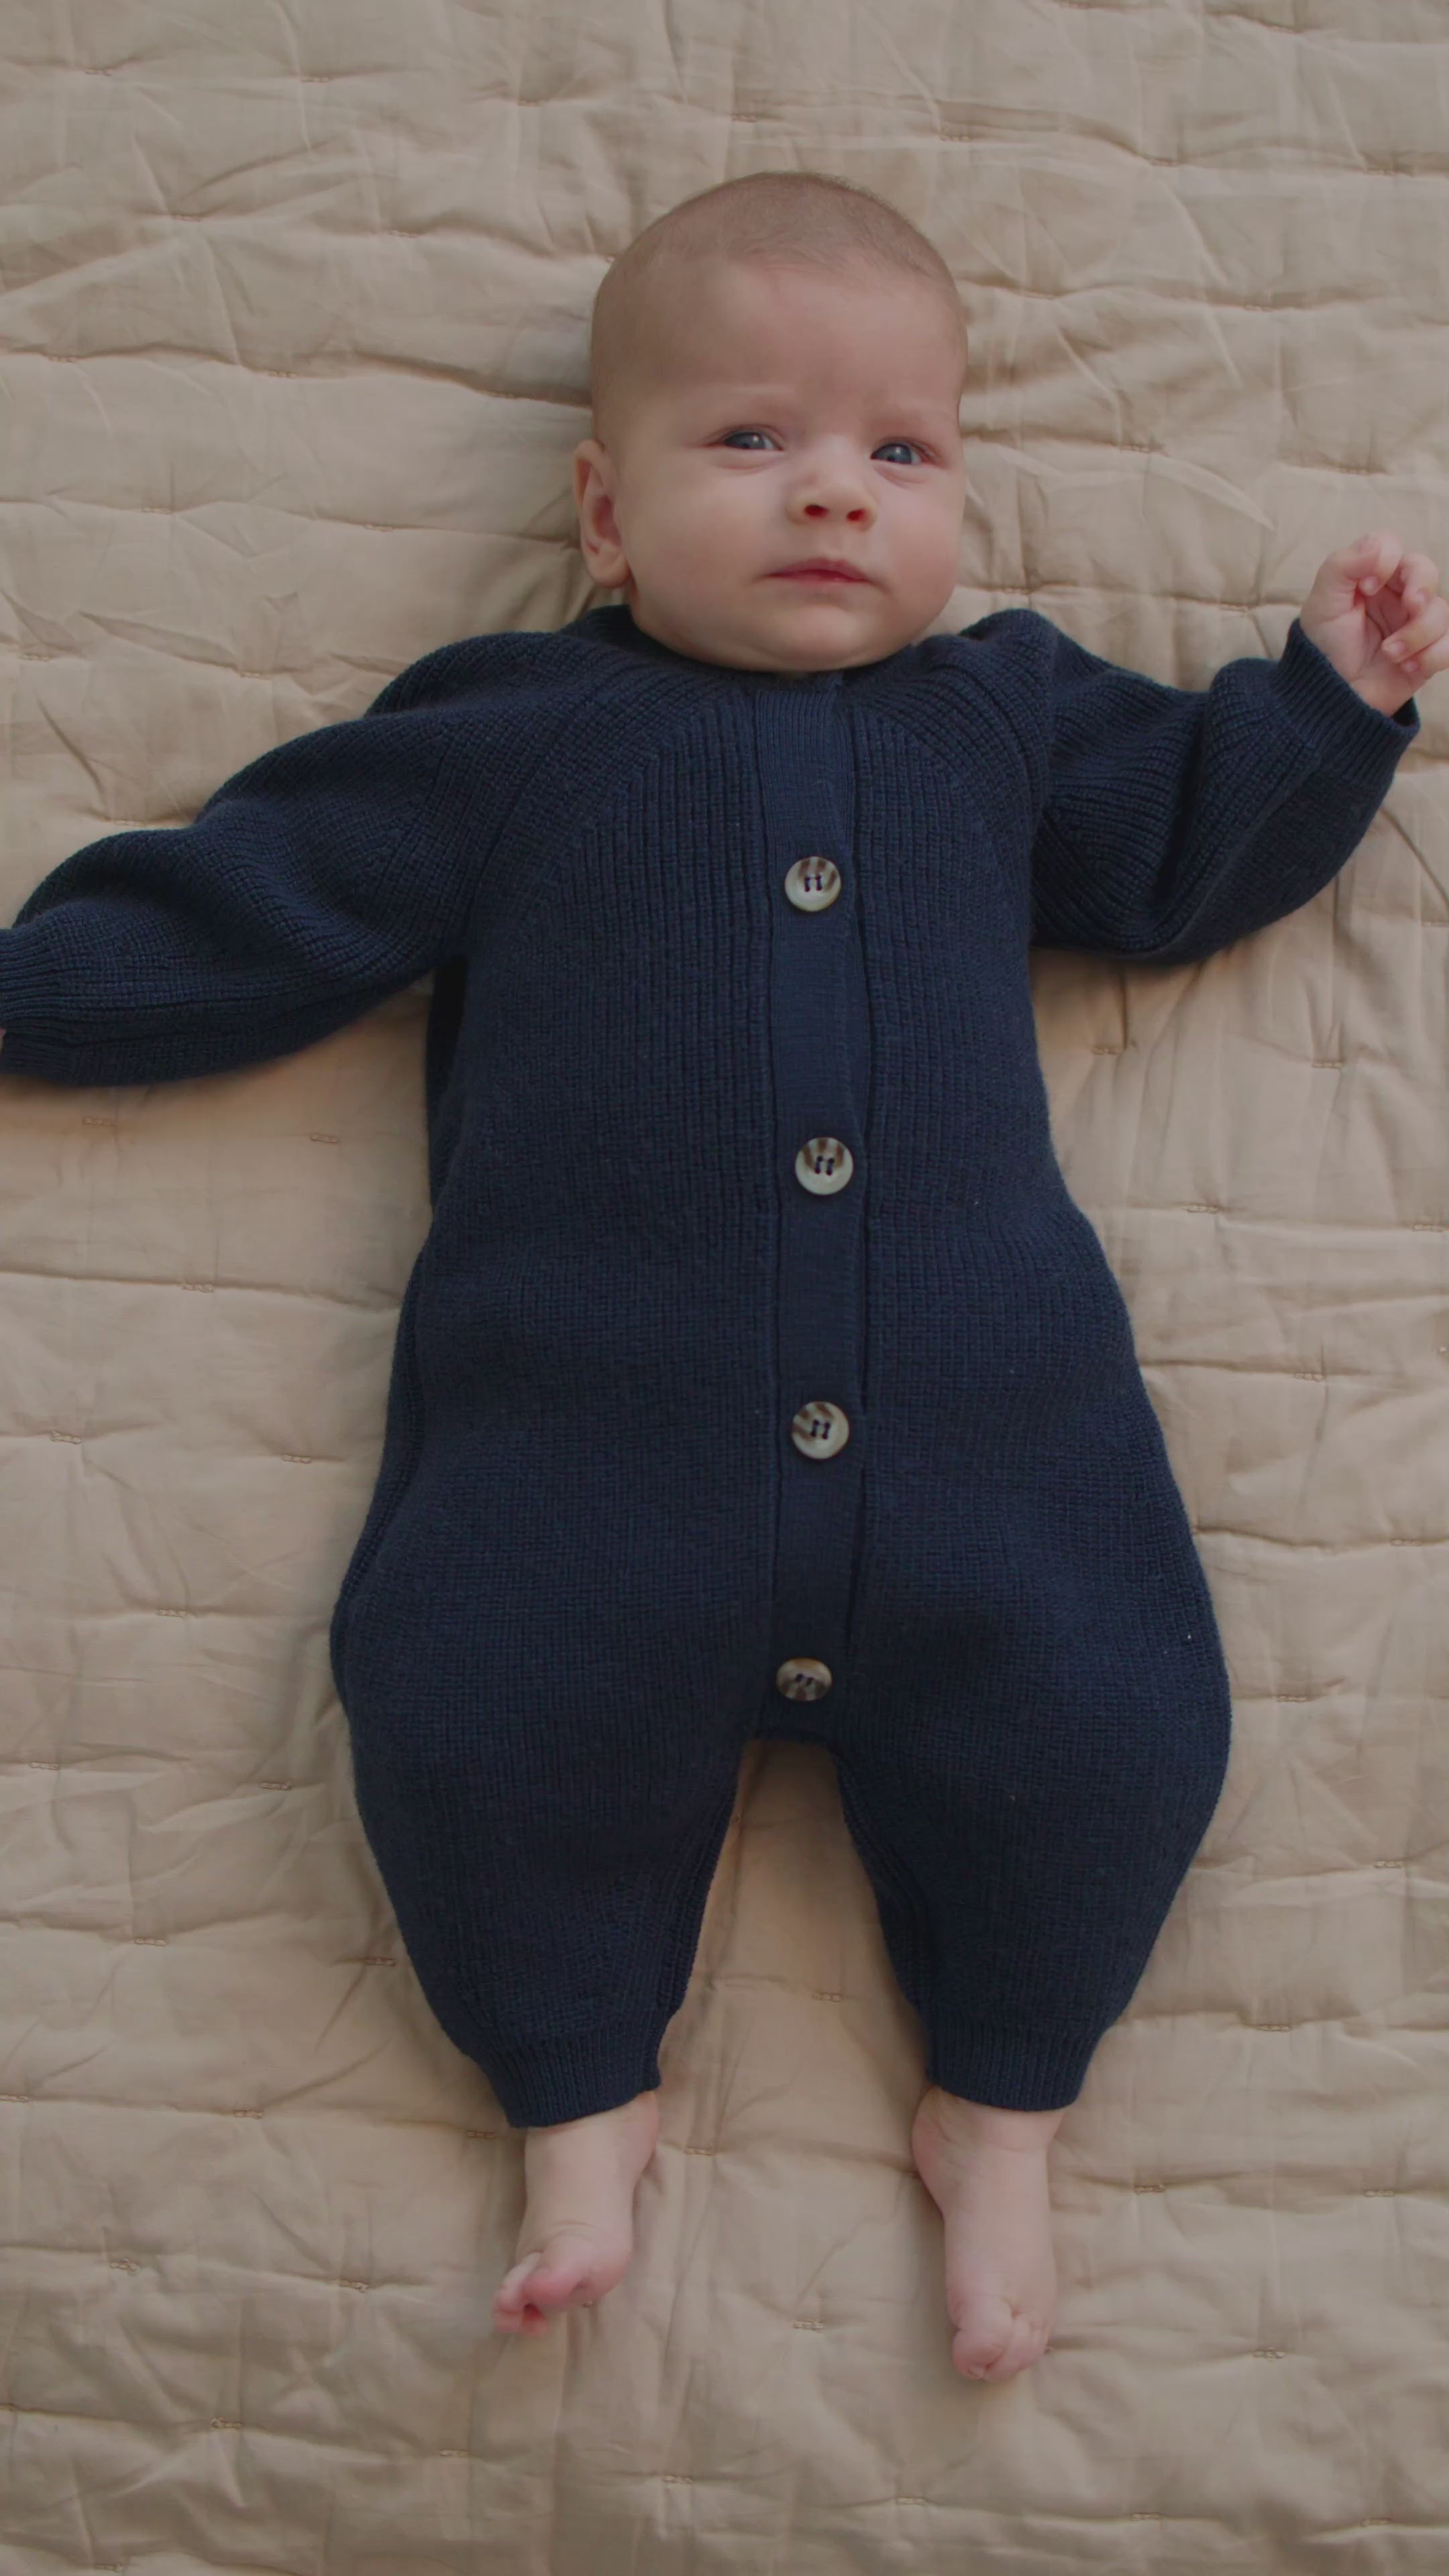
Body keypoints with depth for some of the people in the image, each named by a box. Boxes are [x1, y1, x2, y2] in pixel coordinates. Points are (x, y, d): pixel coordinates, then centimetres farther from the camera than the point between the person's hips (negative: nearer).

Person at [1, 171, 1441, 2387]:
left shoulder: (1008, 715, 17)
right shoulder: (503, 739, 11)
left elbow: (1190, 849, 28)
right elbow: (235, 913, 14)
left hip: (978, 1419, 2)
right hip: (588, 1451, -1)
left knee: (1110, 1735, -7)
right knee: (470, 1727, -11)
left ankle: (998, 2109, 22)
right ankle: (581, 2086, 20)